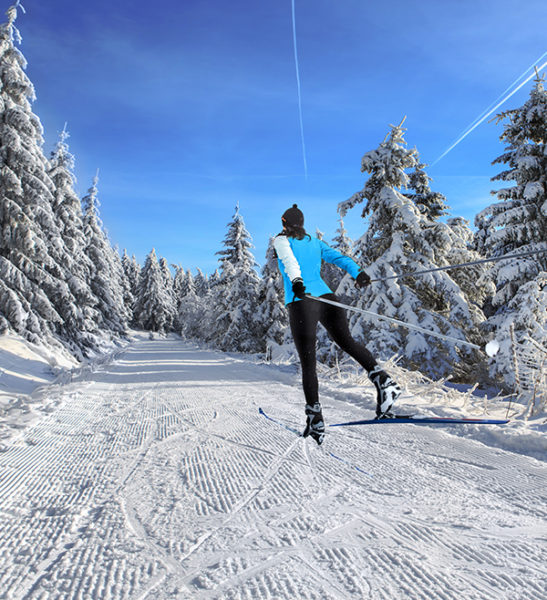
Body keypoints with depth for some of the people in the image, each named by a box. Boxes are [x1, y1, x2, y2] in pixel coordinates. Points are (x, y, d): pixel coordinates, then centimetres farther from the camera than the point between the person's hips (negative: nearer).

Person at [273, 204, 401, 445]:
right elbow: (338, 257, 11)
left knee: (308, 361, -1)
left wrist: (296, 281, -26)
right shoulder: (315, 242, 24)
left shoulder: (281, 240, 10)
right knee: (347, 342, 16)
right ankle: (381, 378, -8)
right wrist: (358, 273, 1)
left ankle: (315, 420, -3)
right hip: (326, 298, 4)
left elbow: (289, 260, -10)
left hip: (301, 301, -4)